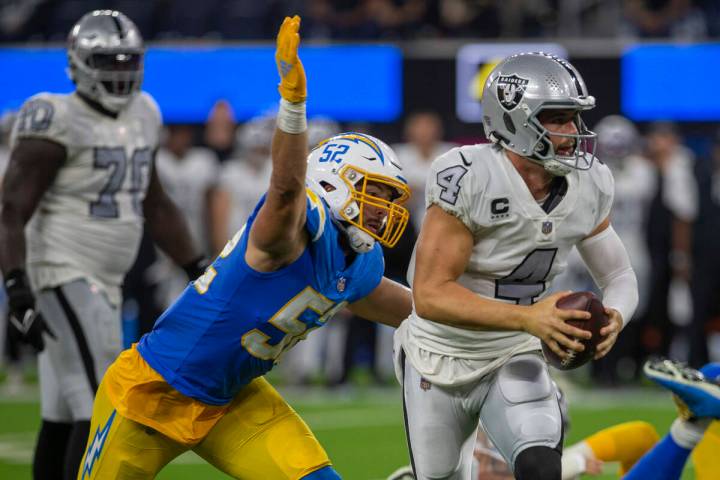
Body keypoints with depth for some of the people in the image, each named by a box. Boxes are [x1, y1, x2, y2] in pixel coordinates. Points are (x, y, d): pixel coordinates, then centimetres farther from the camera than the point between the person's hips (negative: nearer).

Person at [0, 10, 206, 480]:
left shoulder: (140, 116, 12)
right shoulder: (59, 123, -13)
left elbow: (155, 205, 23)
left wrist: (200, 271, 22)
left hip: (102, 283, 8)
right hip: (64, 277, -8)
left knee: (64, 418, 12)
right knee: (99, 410, -14)